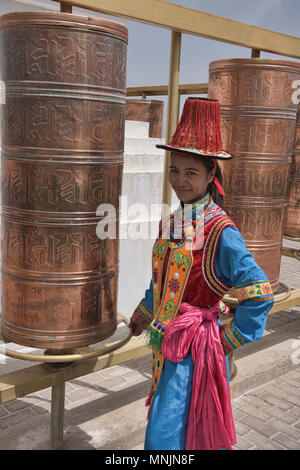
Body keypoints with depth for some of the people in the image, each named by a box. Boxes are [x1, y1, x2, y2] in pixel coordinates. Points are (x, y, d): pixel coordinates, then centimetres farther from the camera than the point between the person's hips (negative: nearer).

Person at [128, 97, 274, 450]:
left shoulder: (220, 232, -20)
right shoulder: (173, 223, 2)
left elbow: (259, 295, -19)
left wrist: (230, 340, -12)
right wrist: (143, 315, 27)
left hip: (193, 346, -7)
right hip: (164, 341, 7)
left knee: (163, 436, 2)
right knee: (192, 426, 25)